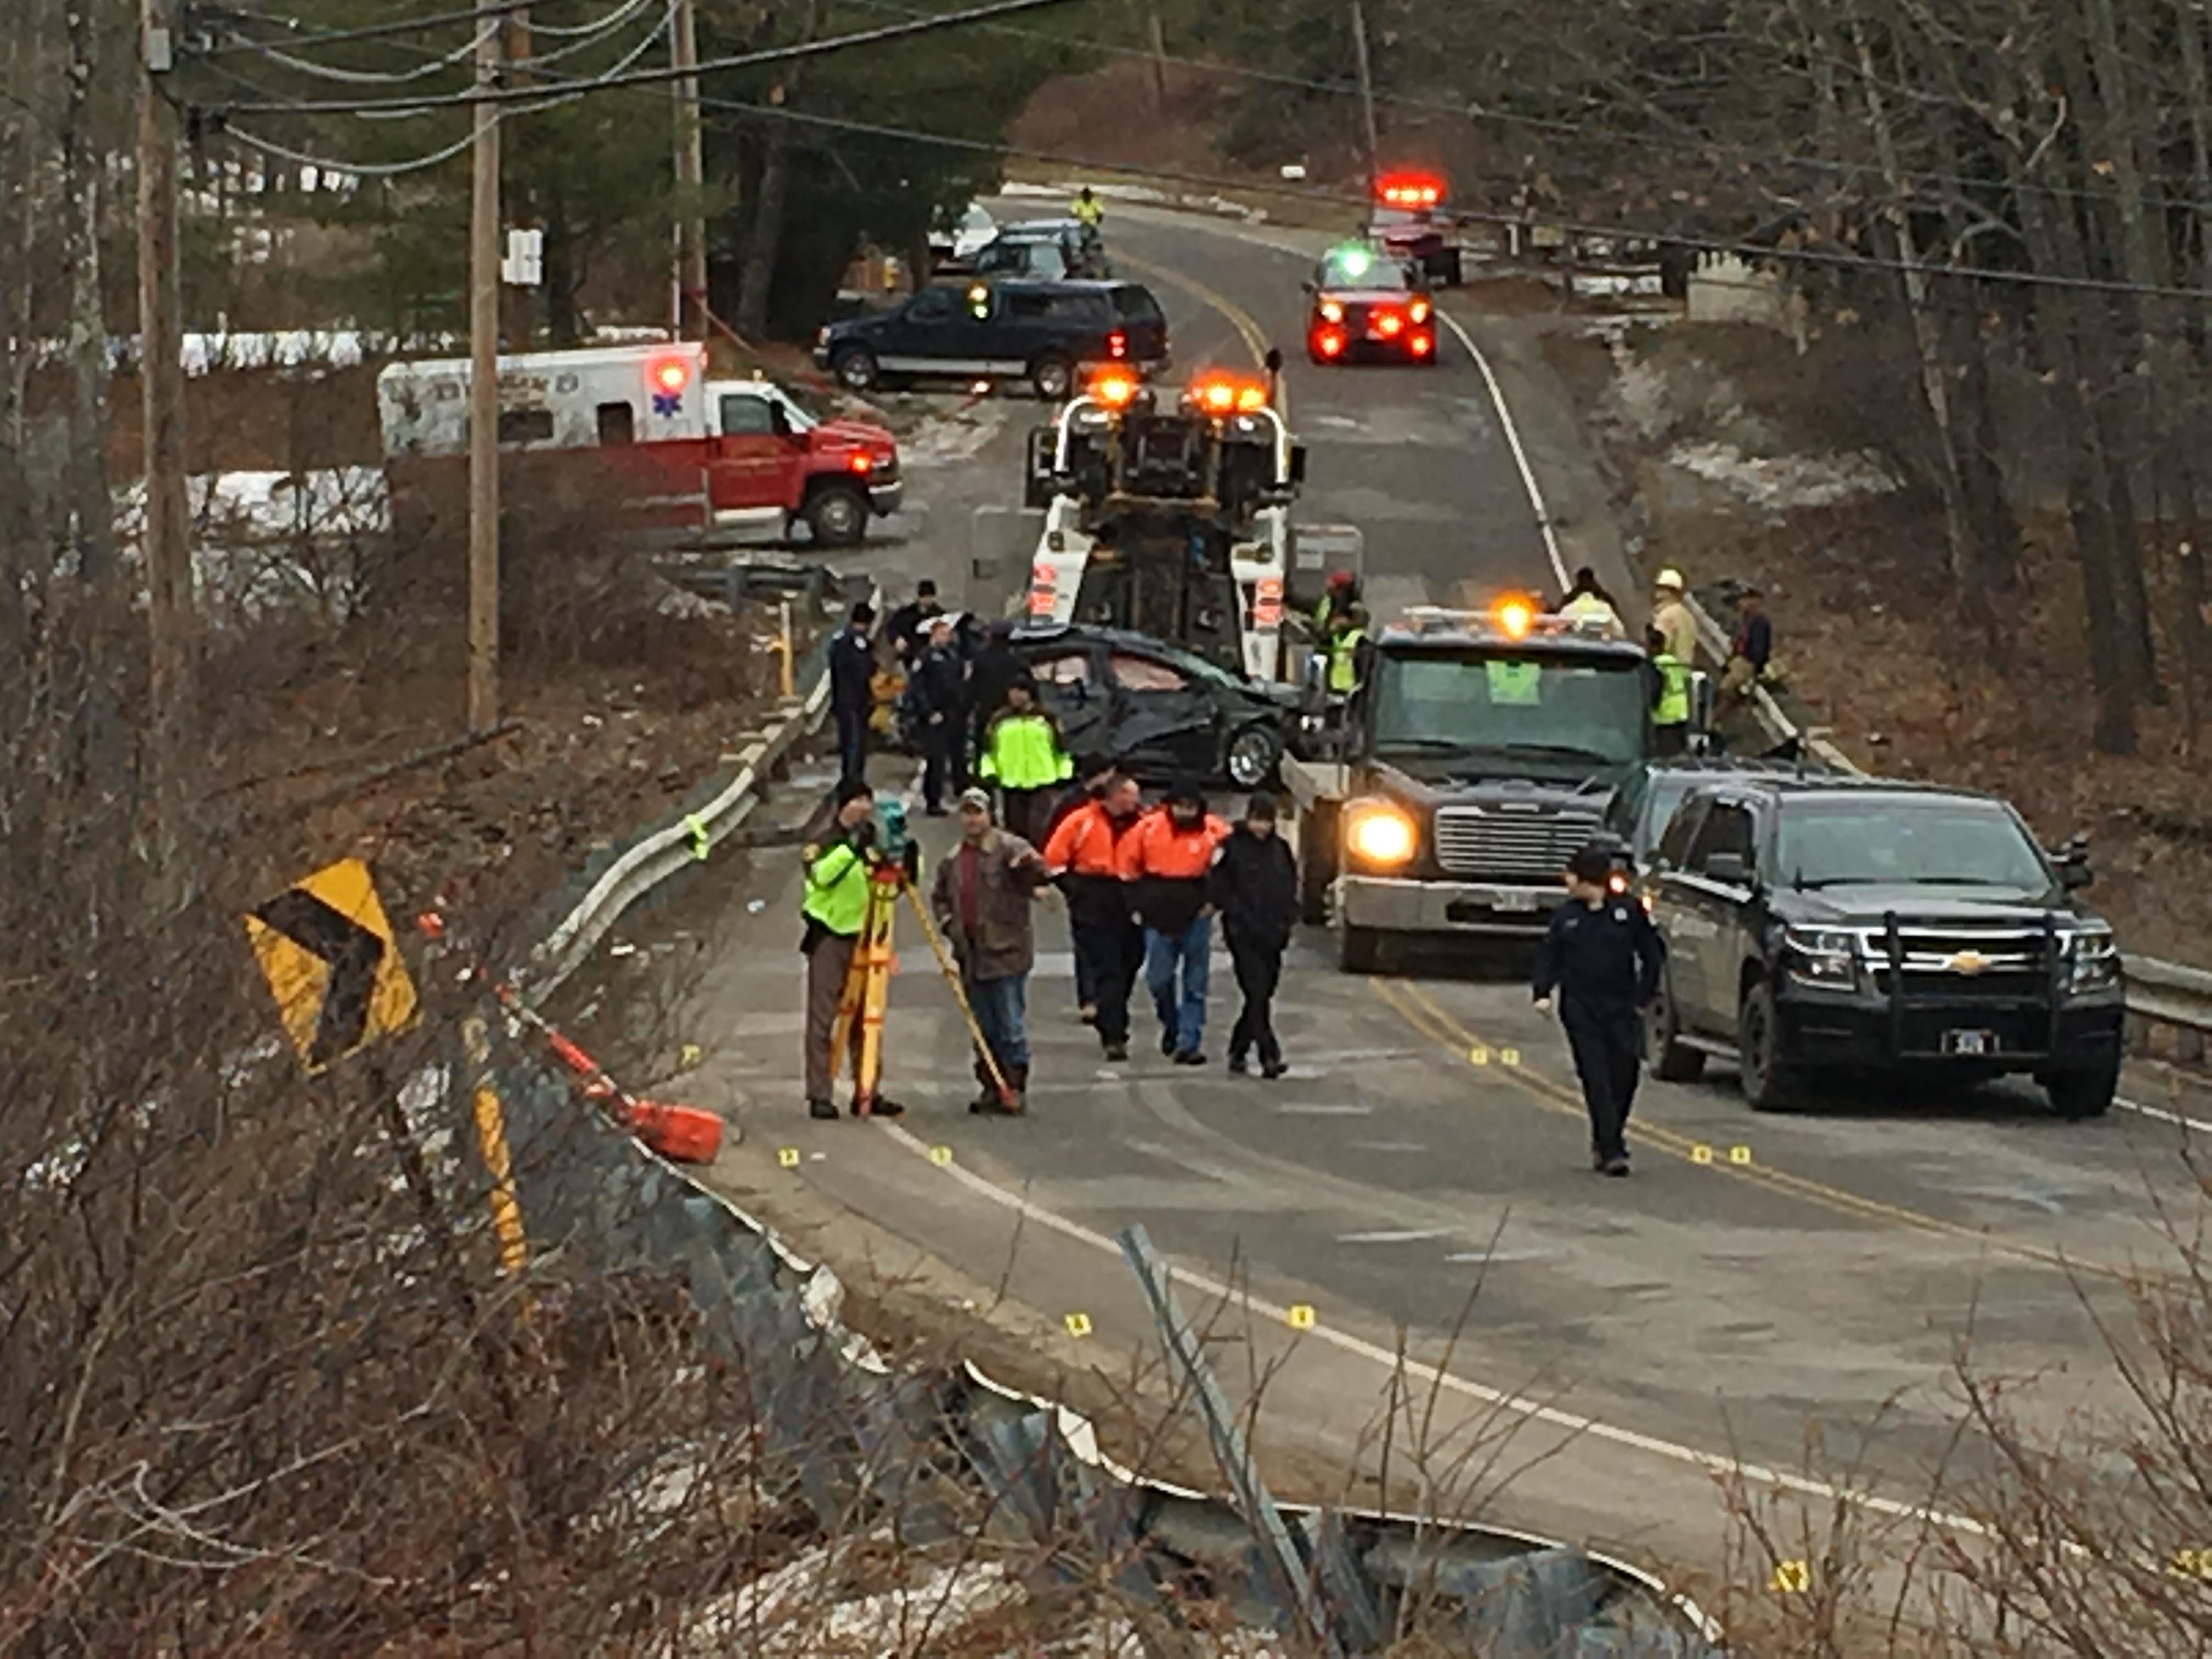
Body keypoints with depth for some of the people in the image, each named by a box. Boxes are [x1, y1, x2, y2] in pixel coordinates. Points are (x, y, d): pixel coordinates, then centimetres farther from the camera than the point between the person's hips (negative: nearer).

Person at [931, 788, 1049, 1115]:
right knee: (983, 1029, 11)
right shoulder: (954, 859, 14)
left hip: (1006, 953, -7)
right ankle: (991, 1088, 19)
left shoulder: (1008, 848, -8)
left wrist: (1030, 865, -47)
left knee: (1010, 1027, -5)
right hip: (972, 956, 7)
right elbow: (939, 895, 27)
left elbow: (1037, 873, -23)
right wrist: (947, 921, 8)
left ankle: (1015, 1088, 2)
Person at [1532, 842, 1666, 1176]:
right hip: (1580, 1009, 1)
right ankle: (1610, 1151, -5)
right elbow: (1548, 957, 11)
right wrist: (1543, 992, -4)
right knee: (1596, 1079, -6)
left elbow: (1653, 954, 5)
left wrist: (1643, 996, -1)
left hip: (1622, 1009, -1)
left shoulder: (1628, 911, 1)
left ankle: (1609, 1135, 21)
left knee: (1625, 1073, -2)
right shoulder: (1566, 916, 8)